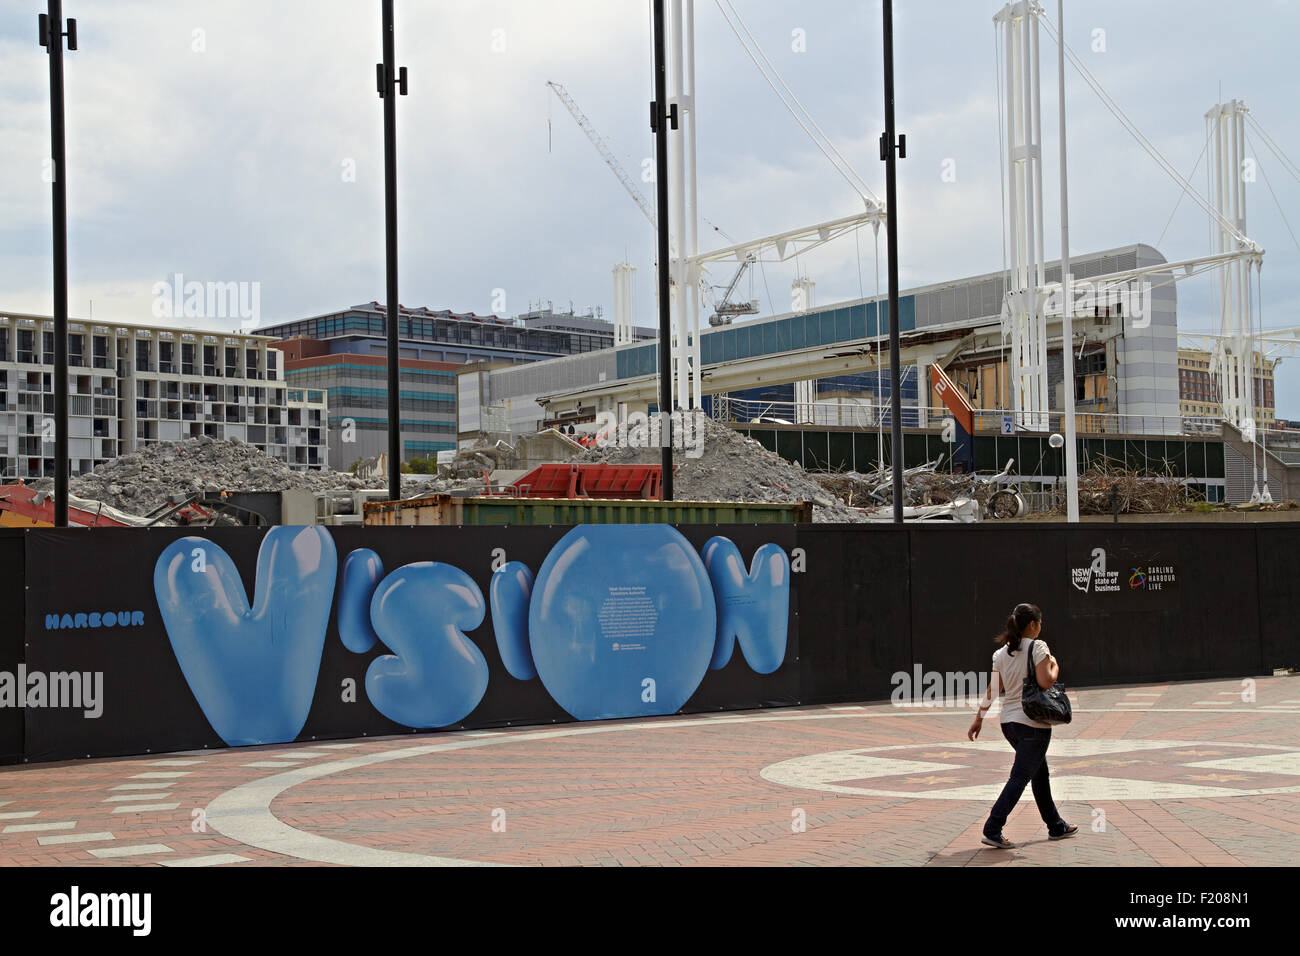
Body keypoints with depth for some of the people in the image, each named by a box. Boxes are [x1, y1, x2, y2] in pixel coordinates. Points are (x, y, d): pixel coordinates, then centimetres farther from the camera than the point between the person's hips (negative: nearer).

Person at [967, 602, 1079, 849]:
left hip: (1009, 722, 8)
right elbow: (1045, 682, -21)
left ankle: (1056, 827, 31)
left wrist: (979, 719, 11)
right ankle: (992, 830, -12)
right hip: (1033, 723, -8)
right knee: (1020, 777, -5)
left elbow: (992, 691, 7)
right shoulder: (1037, 647, -11)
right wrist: (1054, 666, -1)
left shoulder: (1001, 653, 8)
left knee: (1040, 773, 20)